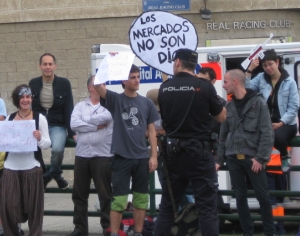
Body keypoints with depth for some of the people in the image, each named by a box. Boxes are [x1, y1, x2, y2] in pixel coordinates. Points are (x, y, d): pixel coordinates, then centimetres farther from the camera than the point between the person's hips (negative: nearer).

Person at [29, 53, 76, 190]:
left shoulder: (64, 83, -1)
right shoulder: (33, 84, 5)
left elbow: (68, 110, -1)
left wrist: (71, 132, -7)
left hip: (57, 126, -2)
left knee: (58, 149, -31)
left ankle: (54, 173, 2)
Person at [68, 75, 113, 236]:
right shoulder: (80, 106, 9)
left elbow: (107, 117, -20)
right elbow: (74, 124, -7)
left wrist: (86, 120, -7)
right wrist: (97, 126, -11)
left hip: (103, 155, -3)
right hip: (82, 155, 3)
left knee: (105, 194, 1)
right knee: (79, 194, 9)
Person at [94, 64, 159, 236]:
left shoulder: (147, 103, 7)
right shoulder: (115, 99, 0)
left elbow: (152, 131, 8)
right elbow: (97, 85, -15)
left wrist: (154, 156, 1)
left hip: (142, 158, 3)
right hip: (121, 157, -3)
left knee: (141, 199, 8)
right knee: (119, 200, -2)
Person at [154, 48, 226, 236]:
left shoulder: (164, 88, 2)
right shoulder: (204, 86, -8)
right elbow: (222, 117, 2)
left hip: (173, 152, 3)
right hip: (199, 152, -3)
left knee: (167, 206, 12)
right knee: (207, 207, -1)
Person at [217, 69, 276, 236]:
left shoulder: (258, 102, -4)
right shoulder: (229, 106, 10)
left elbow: (267, 133, -8)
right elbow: (224, 135, 13)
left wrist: (261, 158, -15)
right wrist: (220, 160, 8)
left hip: (252, 158, -4)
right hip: (233, 158, 4)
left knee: (263, 196, -2)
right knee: (240, 197, 6)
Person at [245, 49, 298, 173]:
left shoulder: (289, 82, 0)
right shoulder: (261, 78, 7)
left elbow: (294, 107, -5)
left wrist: (281, 123, -17)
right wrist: (249, 70, -12)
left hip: (286, 124, -2)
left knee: (276, 136, -37)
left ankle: (285, 156, -3)